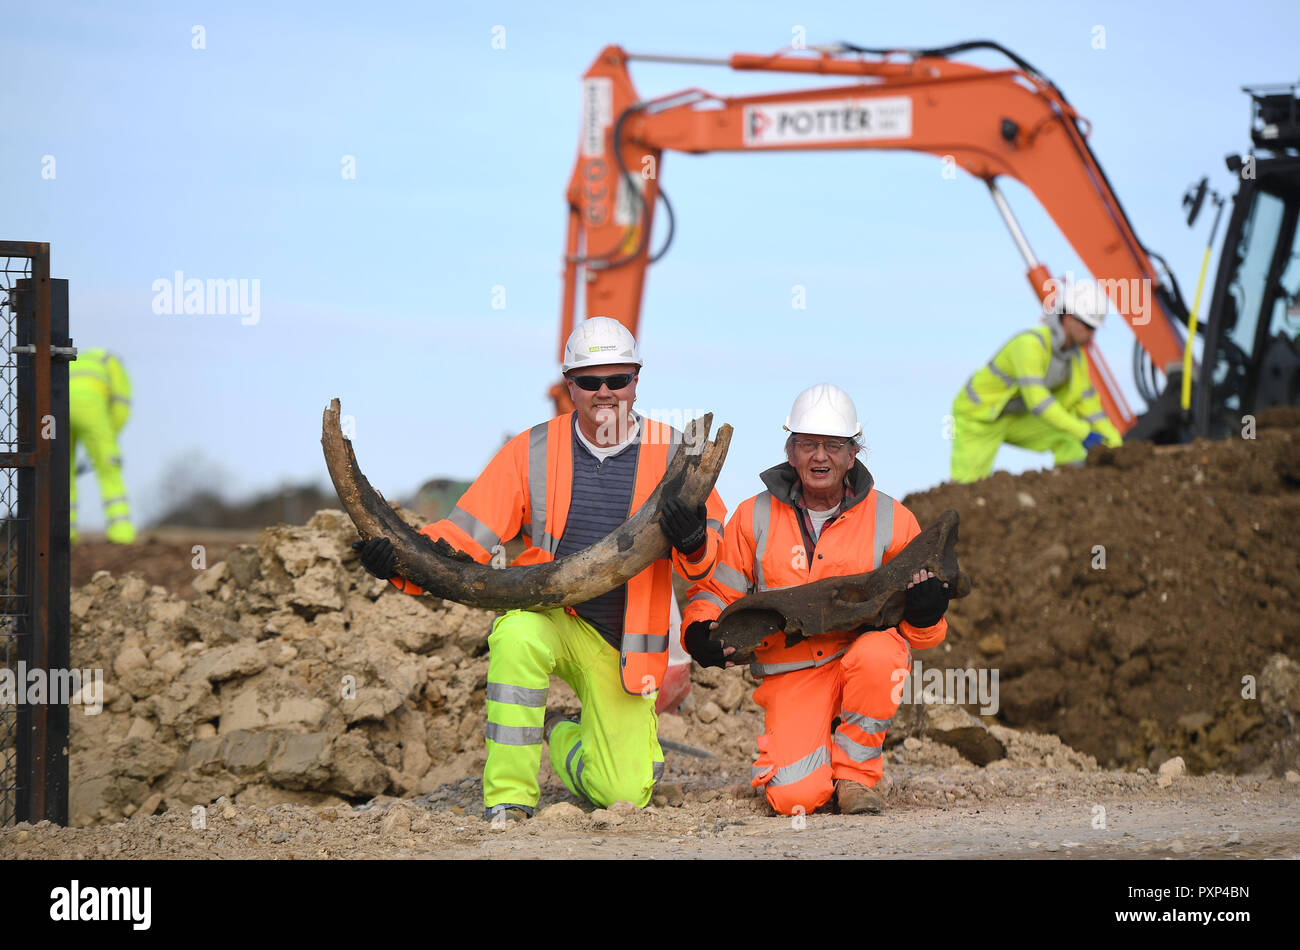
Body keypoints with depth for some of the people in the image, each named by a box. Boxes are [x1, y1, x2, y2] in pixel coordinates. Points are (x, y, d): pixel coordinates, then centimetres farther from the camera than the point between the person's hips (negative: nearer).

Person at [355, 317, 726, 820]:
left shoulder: (671, 452, -6)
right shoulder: (533, 452, -6)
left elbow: (706, 560, -8)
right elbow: (465, 535, -11)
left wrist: (694, 541, -34)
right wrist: (401, 559, -30)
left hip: (620, 646, 1)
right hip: (545, 615, -1)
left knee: (625, 795, -3)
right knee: (518, 636, -39)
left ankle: (557, 737, 33)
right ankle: (509, 794, -26)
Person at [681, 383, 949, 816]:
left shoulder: (890, 520, 2)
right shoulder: (755, 517, 4)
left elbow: (920, 633, 6)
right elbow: (714, 590, 10)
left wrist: (924, 613, -18)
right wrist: (700, 631, -12)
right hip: (791, 677, 0)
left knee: (878, 654, -38)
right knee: (796, 797, -23)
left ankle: (855, 772, -12)